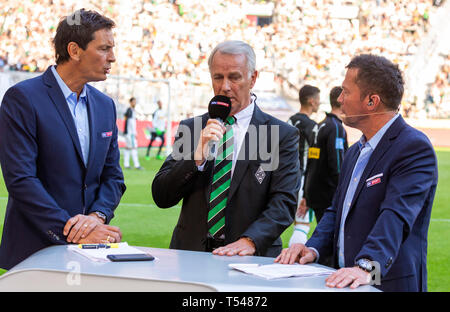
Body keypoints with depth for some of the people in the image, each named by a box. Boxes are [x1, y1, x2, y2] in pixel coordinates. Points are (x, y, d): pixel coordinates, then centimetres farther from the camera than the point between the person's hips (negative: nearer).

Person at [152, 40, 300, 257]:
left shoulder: (282, 135, 4)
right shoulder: (190, 128, 12)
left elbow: (284, 201, -4)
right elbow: (161, 197, 6)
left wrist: (249, 241, -21)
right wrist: (198, 156, -9)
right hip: (190, 255, 1)